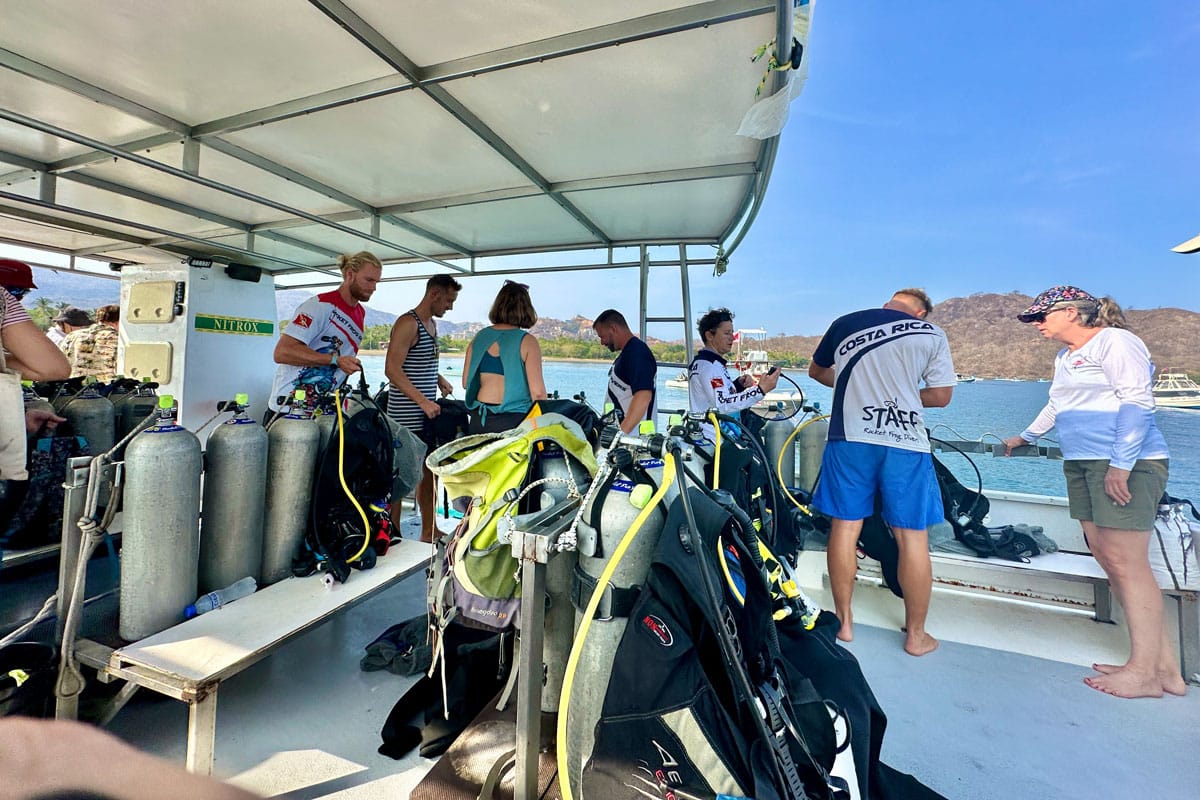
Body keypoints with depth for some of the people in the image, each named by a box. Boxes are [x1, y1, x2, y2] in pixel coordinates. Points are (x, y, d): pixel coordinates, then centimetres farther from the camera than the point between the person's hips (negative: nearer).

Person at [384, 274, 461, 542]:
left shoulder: (432, 323, 16)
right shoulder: (408, 323, -12)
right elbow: (392, 369, -19)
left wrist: (439, 379, 11)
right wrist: (424, 402, -24)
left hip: (428, 413, 9)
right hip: (406, 416, -9)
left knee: (430, 471, 14)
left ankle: (428, 534, 26)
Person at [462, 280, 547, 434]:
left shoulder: (479, 338, 6)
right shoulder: (527, 341, -8)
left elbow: (465, 383, 11)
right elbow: (538, 391, -13)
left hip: (479, 417, 5)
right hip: (513, 420, -4)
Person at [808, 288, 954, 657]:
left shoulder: (844, 323, 10)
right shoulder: (932, 334, 6)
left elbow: (816, 371, 23)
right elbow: (941, 396, 5)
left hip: (849, 437, 1)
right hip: (906, 443, -1)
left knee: (845, 526, 9)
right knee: (913, 537, 9)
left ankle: (843, 622, 22)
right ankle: (915, 635, 22)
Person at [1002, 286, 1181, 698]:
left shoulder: (1114, 341, -6)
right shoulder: (1064, 358, 20)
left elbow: (1137, 402, -16)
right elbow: (1056, 405, 34)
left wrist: (1121, 464, -22)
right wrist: (1027, 436, 45)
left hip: (1126, 465, -9)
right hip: (1082, 464, 9)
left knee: (1125, 563, -7)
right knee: (1105, 556, 5)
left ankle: (1145, 672, 2)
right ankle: (1165, 667, 13)